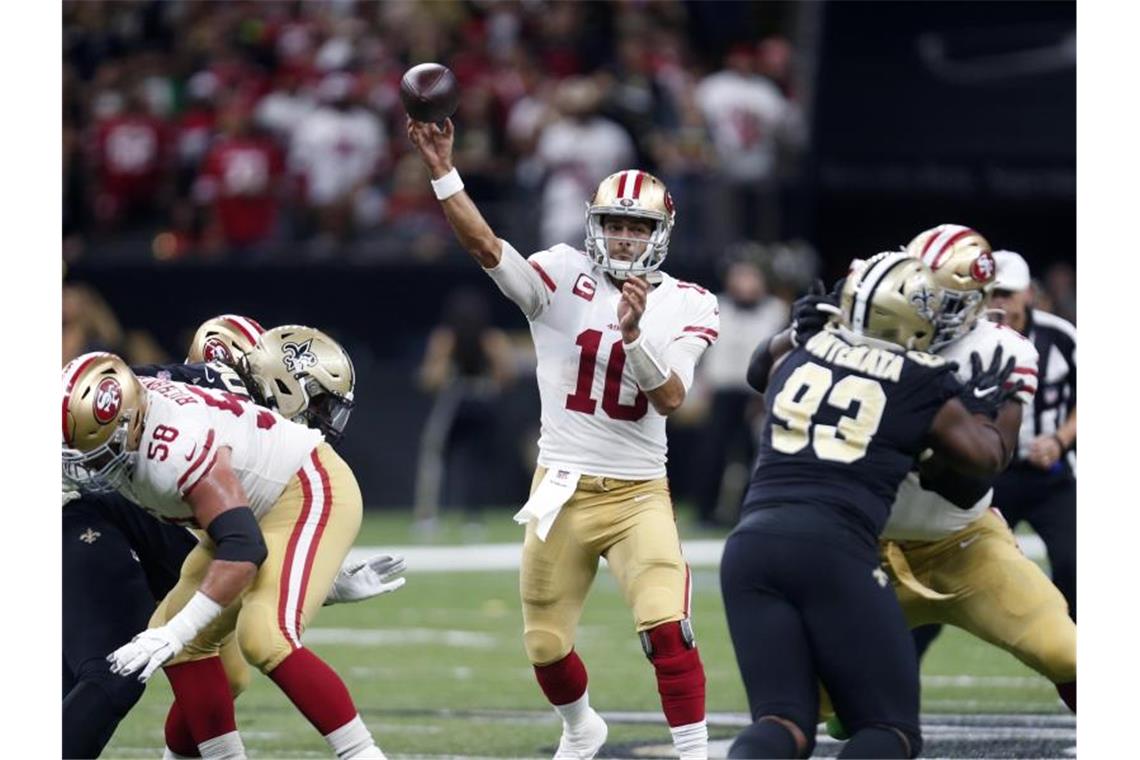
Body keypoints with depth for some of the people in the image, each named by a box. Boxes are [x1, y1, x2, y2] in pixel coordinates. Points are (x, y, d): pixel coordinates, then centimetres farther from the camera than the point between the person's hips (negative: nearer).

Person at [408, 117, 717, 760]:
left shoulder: (687, 307, -2)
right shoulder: (563, 278, -4)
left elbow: (671, 398, -14)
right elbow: (486, 246, -19)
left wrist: (633, 334, -30)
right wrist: (443, 172, -32)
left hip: (639, 494, -1)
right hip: (562, 490, 1)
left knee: (668, 629, -20)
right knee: (546, 644, 13)